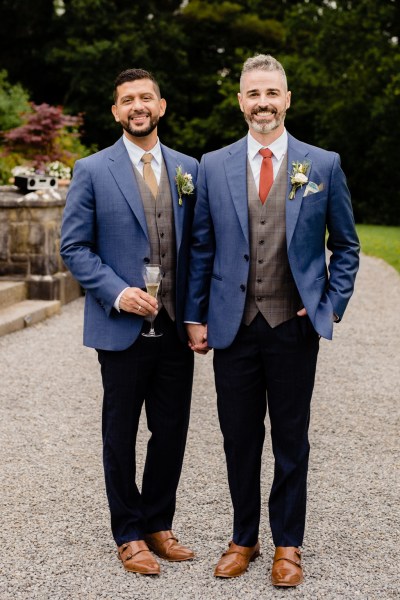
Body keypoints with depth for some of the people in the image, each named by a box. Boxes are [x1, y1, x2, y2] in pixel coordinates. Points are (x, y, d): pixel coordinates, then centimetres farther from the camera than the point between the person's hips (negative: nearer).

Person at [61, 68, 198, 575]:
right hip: (122, 329, -3)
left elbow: (198, 244, 11)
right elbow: (74, 247, -3)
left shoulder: (188, 169, 8)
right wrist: (117, 293, -16)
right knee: (121, 436, 9)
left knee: (172, 433, 10)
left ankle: (159, 523, 29)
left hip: (175, 328, 3)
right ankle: (129, 534, 24)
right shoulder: (92, 170, -1)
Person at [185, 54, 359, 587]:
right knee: (239, 439, 10)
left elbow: (345, 245, 8)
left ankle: (288, 544, 24)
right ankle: (244, 539, 27)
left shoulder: (323, 164, 2)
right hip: (233, 325, 1)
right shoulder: (213, 166, 5)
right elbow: (201, 248, 8)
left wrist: (332, 307, -1)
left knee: (291, 441, 9)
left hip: (294, 326, -1)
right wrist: (195, 316, 4)